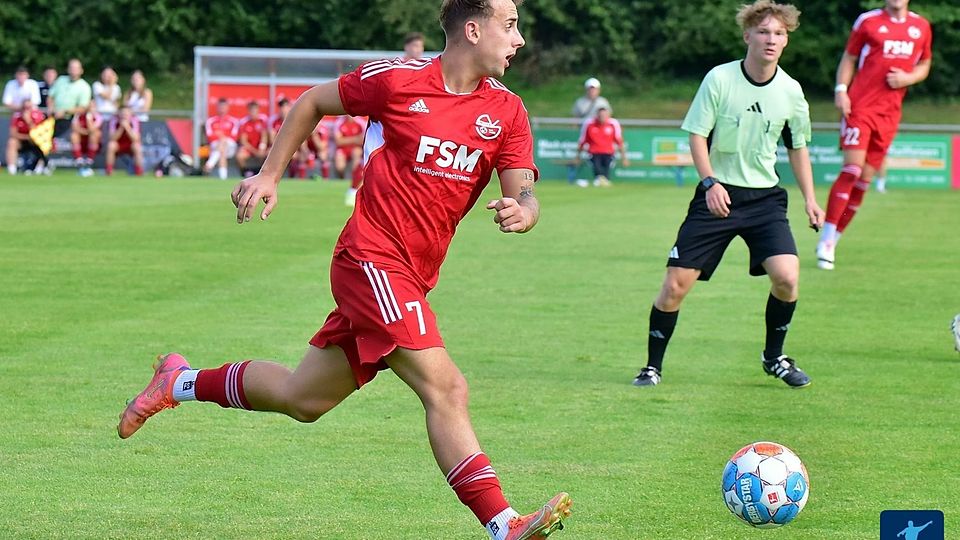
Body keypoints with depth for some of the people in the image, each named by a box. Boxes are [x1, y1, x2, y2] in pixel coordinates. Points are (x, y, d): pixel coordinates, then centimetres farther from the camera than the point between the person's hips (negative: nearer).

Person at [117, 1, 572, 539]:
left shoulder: (507, 111, 4)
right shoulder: (398, 80, -8)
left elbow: (524, 193, -2)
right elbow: (313, 102, 8)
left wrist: (521, 211, -25)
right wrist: (270, 175, 8)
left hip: (411, 278, 7)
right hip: (372, 257, -7)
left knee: (301, 399, 16)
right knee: (445, 388, -19)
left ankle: (182, 382, 38)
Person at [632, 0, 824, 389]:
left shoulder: (790, 91, 1)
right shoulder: (719, 79, -9)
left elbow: (797, 147, 15)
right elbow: (697, 135, -5)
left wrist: (810, 199, 10)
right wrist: (710, 182, -18)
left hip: (764, 197, 2)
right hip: (718, 194, -2)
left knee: (786, 276, -17)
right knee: (675, 284, -7)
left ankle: (774, 357, 8)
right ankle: (653, 366, 10)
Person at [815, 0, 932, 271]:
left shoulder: (921, 27, 10)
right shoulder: (868, 22, 0)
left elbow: (924, 65, 20)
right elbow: (849, 58, 7)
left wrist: (907, 78, -2)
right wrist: (841, 90, -7)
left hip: (890, 112, 4)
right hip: (860, 106, -4)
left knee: (865, 180, 4)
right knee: (852, 169, -16)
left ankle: (832, 242, 12)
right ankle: (825, 241, -13)